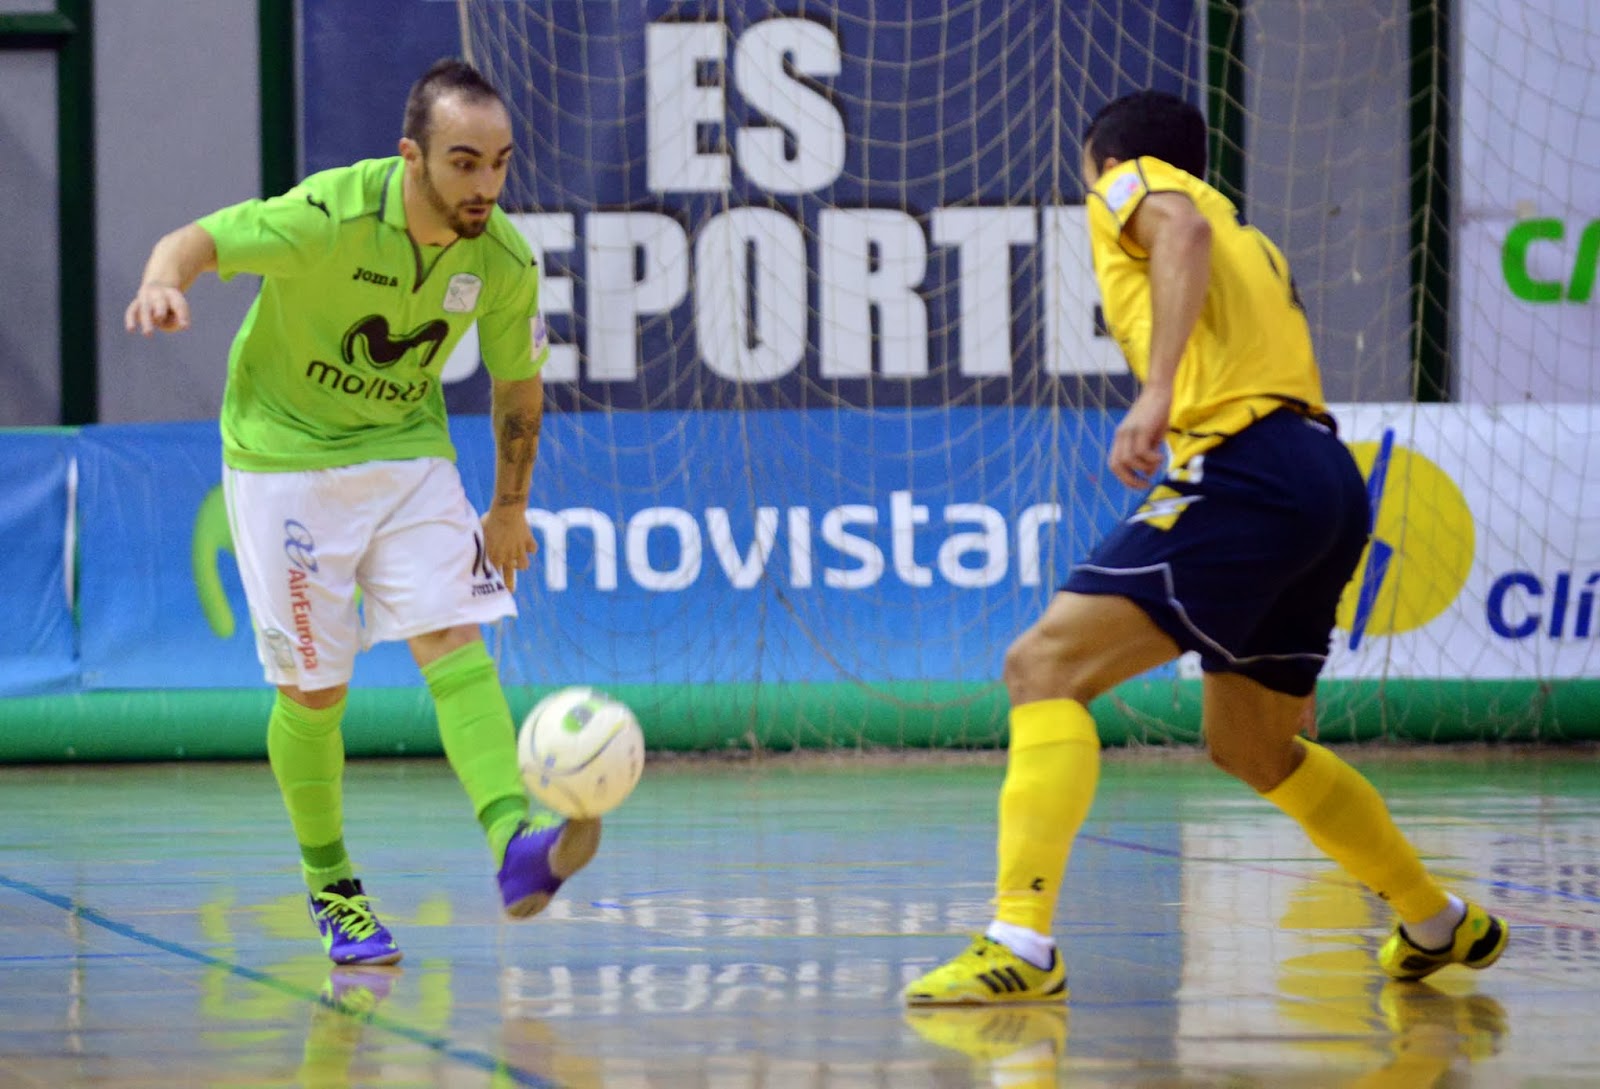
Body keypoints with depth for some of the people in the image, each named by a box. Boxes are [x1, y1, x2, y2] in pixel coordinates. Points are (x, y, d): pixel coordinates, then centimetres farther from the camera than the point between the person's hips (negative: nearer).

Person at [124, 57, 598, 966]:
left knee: (455, 641, -17)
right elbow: (199, 241, -23)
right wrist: (165, 282, -47)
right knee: (314, 688, 0)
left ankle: (516, 849, -31)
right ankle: (331, 890, 18)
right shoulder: (330, 217, -25)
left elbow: (518, 384, 7)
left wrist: (511, 506, 15)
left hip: (410, 455, 3)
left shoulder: (504, 262, -10)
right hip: (287, 456, -3)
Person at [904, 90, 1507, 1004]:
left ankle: (1022, 946, -29)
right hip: (1330, 480, 9)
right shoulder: (1250, 241, 34)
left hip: (1243, 468, -9)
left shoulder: (1134, 180, 10)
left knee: (1045, 666, -15)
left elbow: (1185, 230, -13)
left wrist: (1156, 391, -25)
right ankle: (1442, 925, 37)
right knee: (1248, 746, 26)